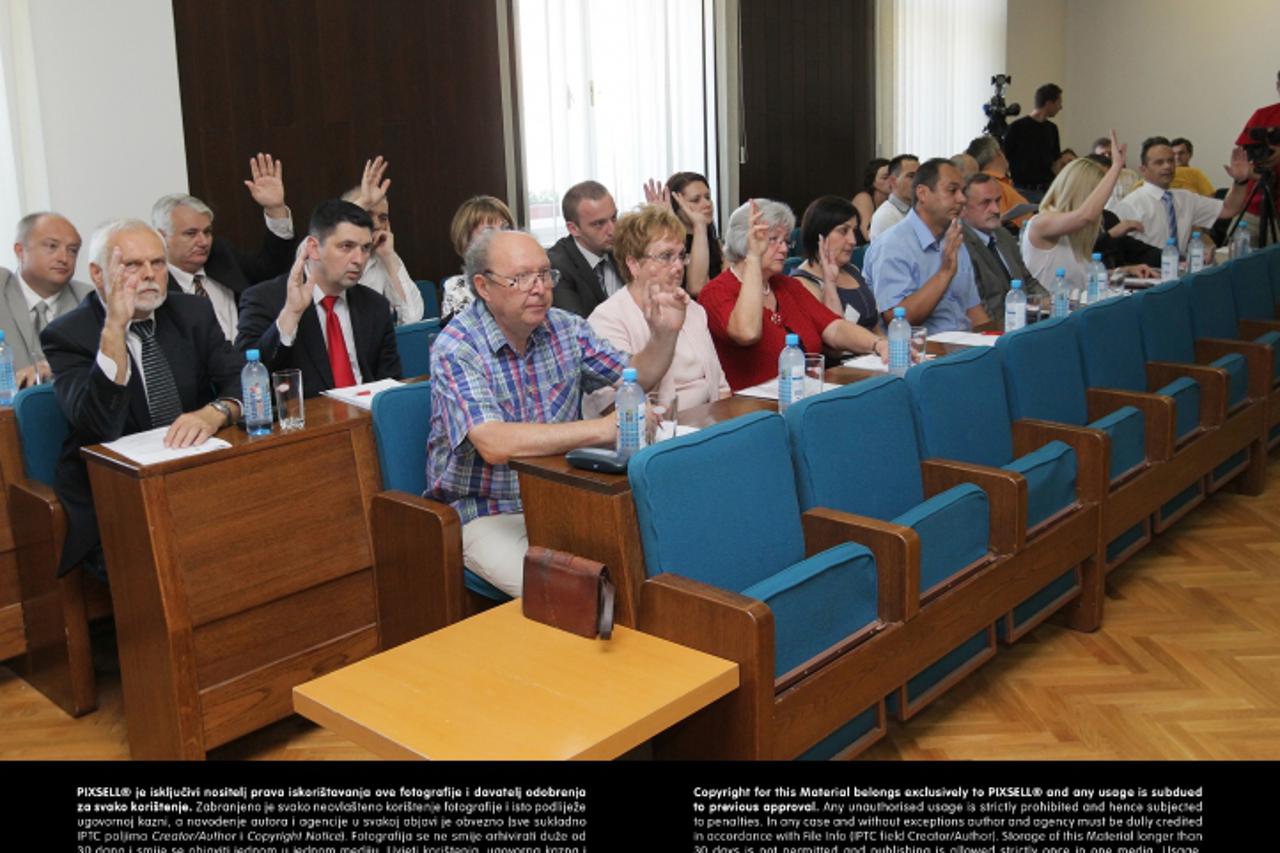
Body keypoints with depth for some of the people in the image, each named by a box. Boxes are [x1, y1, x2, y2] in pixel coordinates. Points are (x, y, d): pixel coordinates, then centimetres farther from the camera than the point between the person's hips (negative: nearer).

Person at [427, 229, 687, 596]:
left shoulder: (565, 328, 2)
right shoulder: (456, 349, -17)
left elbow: (637, 377, 13)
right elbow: (494, 444, -31)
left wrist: (665, 335, -8)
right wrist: (602, 429, -34)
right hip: (486, 513, -6)